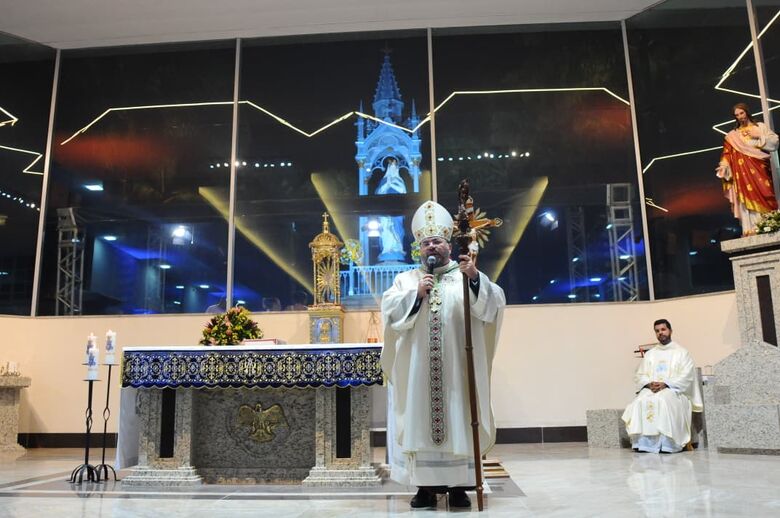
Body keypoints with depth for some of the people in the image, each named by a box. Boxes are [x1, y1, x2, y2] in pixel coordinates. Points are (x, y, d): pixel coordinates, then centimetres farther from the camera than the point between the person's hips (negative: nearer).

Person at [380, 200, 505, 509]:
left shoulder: (468, 276, 10)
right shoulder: (406, 279, 13)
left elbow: (493, 304, -6)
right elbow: (389, 311, 0)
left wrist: (475, 278, -22)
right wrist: (416, 293, -11)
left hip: (458, 367, -1)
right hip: (418, 368, 1)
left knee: (458, 420, 0)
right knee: (419, 422, 1)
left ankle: (458, 486, 9)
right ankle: (425, 486, 9)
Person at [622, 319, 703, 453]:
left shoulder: (681, 352, 9)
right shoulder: (649, 354, 21)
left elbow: (686, 376, -4)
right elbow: (639, 375, 13)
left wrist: (665, 384, -17)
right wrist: (649, 384, -10)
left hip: (674, 390, -3)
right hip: (650, 389, 4)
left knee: (663, 401, -38)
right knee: (640, 401, -30)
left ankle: (667, 443, -34)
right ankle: (643, 442, -31)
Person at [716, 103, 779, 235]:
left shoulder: (760, 126, 15)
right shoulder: (732, 135, 17)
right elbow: (728, 153, 8)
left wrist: (759, 136, -5)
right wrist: (724, 167, -6)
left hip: (759, 168, -1)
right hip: (742, 171, 1)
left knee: (764, 194, -12)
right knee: (747, 196, -8)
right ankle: (751, 228, -14)